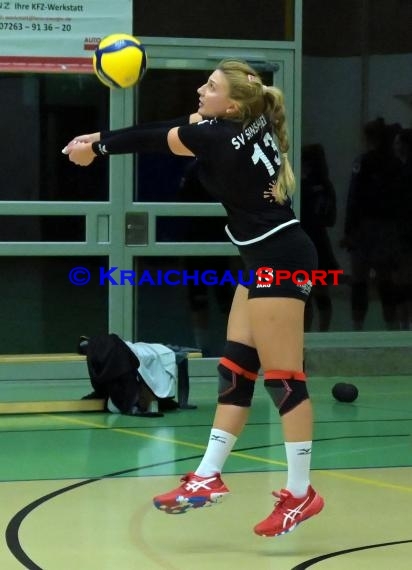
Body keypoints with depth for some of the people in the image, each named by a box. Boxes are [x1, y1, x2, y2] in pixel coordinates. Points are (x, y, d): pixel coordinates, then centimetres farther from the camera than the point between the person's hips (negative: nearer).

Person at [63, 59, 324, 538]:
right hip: (268, 260, 10)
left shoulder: (222, 139, -19)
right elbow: (167, 132, 13)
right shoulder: (250, 124, 6)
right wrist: (100, 140, 10)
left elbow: (152, 140, -6)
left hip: (280, 262, -10)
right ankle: (208, 478, 14)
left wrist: (94, 147, 8)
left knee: (282, 379, -6)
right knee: (234, 371, 10)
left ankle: (300, 493, 0)